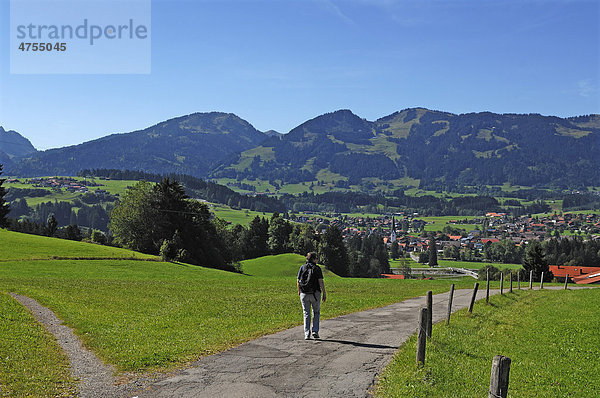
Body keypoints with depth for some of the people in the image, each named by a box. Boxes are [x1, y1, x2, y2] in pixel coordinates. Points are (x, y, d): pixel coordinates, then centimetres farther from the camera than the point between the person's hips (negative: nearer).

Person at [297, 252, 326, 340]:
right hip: (315, 294, -2)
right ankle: (315, 331, 4)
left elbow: (298, 281, 3)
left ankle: (307, 334, 4)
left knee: (306, 314, 8)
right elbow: (320, 281, -11)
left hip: (304, 294, 2)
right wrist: (324, 293, -5)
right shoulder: (317, 268, -5)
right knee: (316, 312, 16)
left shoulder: (302, 268, 3)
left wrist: (299, 291, 19)